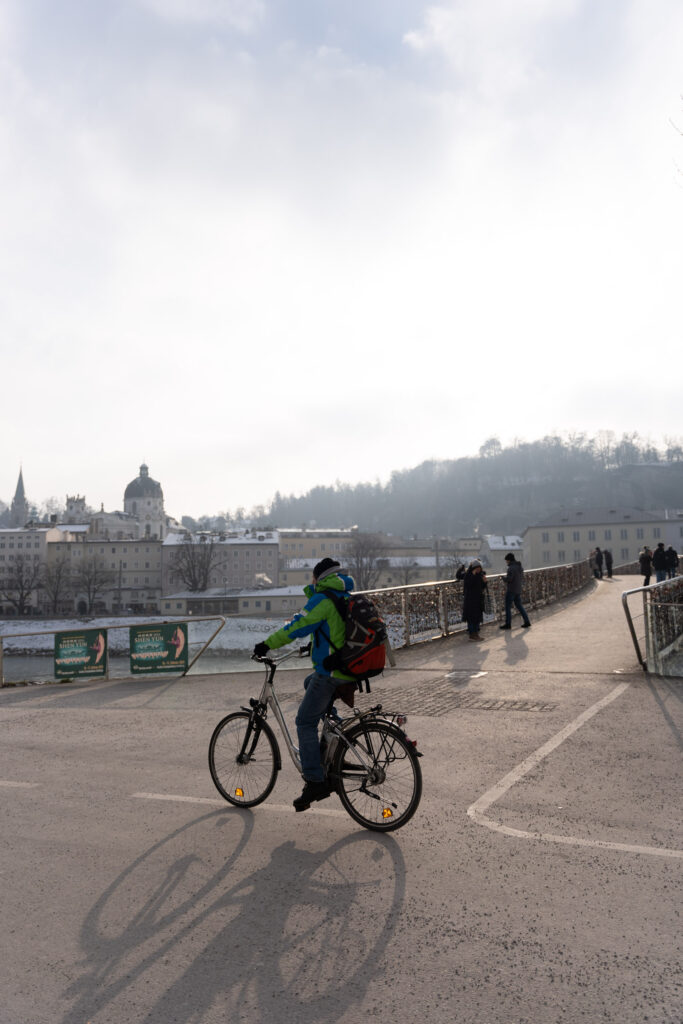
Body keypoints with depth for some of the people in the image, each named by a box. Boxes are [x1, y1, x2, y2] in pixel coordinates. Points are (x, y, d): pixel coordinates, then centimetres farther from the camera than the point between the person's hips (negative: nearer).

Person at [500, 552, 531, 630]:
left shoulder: (511, 568, -18)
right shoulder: (520, 566, 9)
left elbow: (509, 579, -24)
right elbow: (522, 575, 22)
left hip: (511, 590, -9)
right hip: (518, 590, 9)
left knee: (508, 607, -1)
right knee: (519, 605, 16)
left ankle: (508, 624, 1)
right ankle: (526, 621, 15)